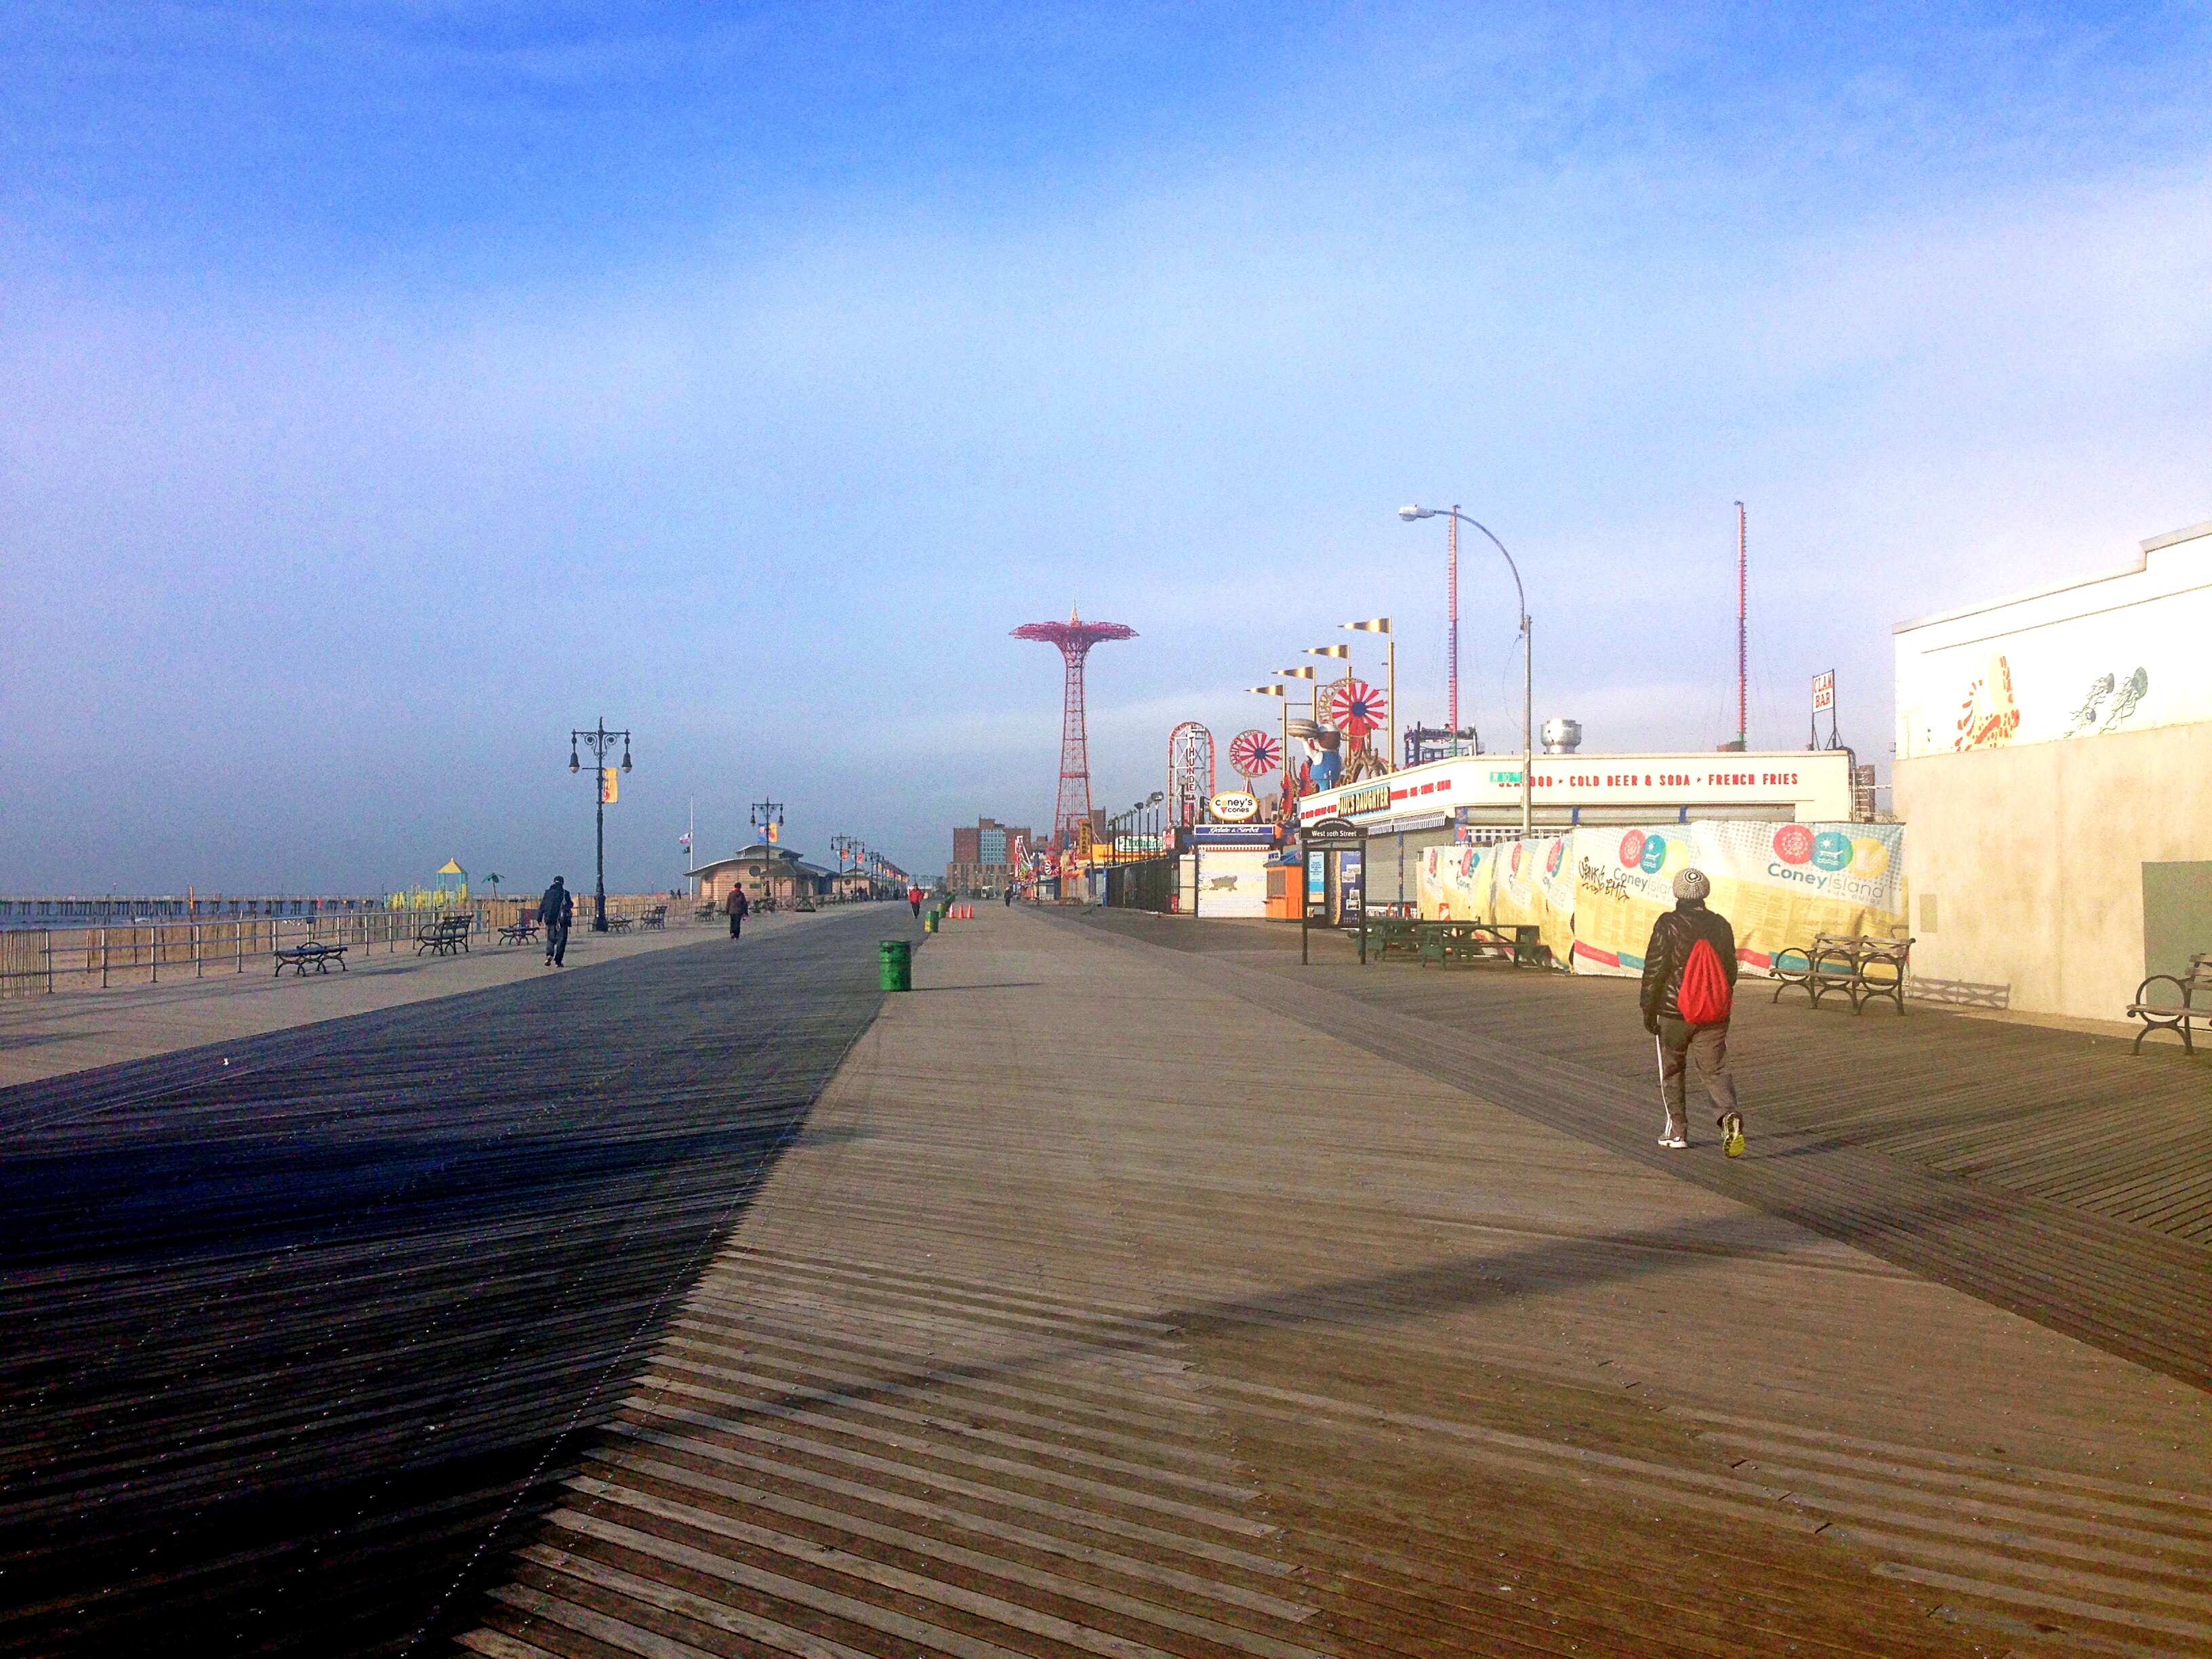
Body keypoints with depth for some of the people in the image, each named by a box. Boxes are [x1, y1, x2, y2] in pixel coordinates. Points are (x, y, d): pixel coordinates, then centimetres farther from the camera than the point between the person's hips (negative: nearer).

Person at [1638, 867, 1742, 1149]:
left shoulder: (1668, 925, -11)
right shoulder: (1721, 925, 3)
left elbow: (1654, 970, -10)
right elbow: (1731, 970, 12)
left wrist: (1649, 1010, -1)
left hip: (1674, 1013, -3)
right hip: (1714, 1016, 3)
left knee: (1672, 1072, 13)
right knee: (1715, 1069, 7)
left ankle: (1677, 1132, 17)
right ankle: (1730, 1113, -19)